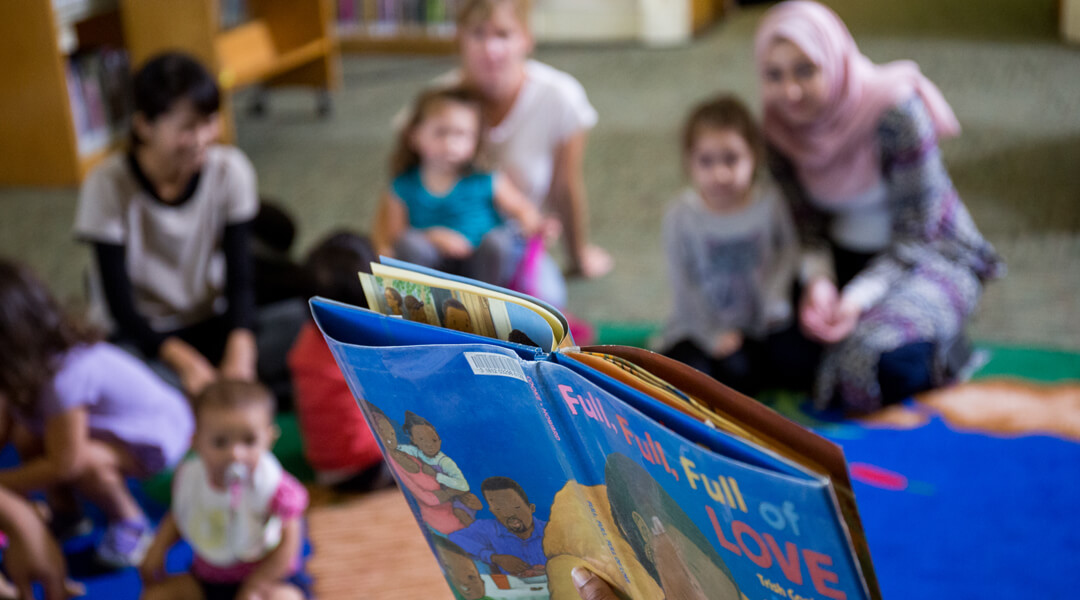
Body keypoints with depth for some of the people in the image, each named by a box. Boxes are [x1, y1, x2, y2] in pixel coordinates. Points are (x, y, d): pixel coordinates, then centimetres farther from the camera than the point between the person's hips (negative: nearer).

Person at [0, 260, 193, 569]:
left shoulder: (66, 376, -38)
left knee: (84, 461, -36)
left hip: (157, 431, -8)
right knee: (26, 436, -16)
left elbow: (65, 464, -30)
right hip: (111, 424, 8)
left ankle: (130, 521, -6)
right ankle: (64, 511, 8)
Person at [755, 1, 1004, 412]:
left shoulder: (894, 109, -25)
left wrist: (859, 297, -32)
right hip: (844, 254, 5)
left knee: (887, 362, -31)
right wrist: (817, 281, -22)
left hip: (931, 254, -5)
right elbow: (806, 222, -1)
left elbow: (917, 230, -21)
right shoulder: (779, 125, -8)